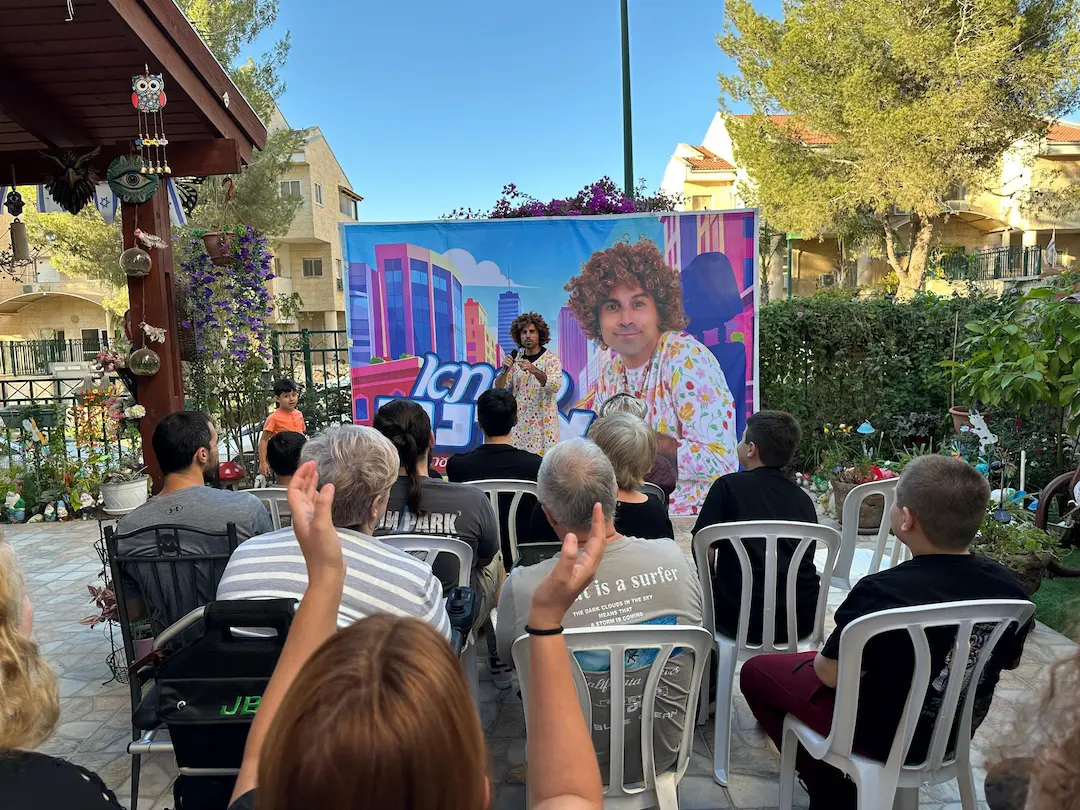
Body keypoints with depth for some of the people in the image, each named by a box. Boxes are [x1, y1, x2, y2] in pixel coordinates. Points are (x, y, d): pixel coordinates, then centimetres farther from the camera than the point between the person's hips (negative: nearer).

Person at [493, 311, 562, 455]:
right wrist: (504, 370, -17)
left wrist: (534, 370, -37)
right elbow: (499, 388, 3)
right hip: (519, 421, 3)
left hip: (543, 422, -3)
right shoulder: (516, 358, 7)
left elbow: (555, 386, -21)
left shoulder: (551, 359, -5)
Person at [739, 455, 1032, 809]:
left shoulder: (882, 593, -33)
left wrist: (820, 658, 1)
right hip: (954, 732, 7)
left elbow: (831, 674, -22)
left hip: (881, 737, -6)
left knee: (756, 671, 12)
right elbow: (1007, 661, 5)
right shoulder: (1009, 587, -14)